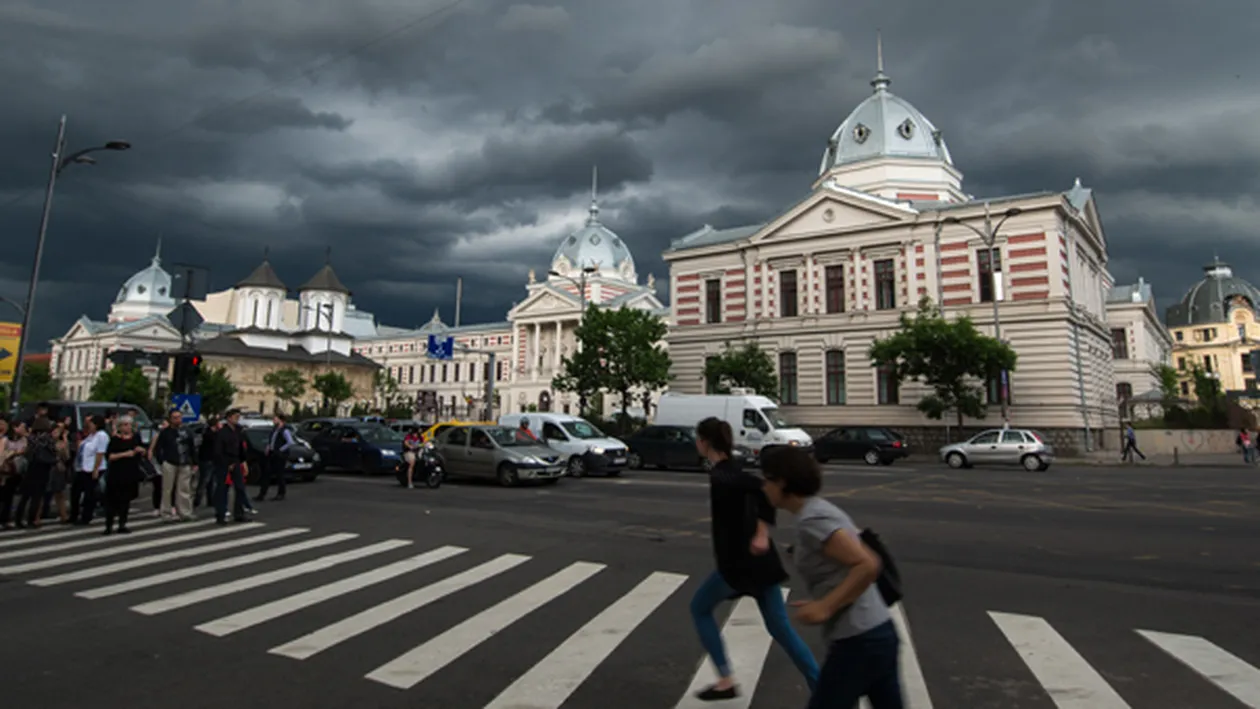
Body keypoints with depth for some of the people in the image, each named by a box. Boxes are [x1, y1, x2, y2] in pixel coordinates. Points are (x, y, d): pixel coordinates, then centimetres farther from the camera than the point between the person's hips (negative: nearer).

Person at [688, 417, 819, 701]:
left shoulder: (720, 476, -18)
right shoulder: (731, 470, 9)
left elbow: (762, 489, -29)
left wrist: (762, 534, -29)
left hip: (739, 561, -8)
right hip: (759, 560, 8)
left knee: (700, 609, 15)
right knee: (780, 628, 14)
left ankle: (726, 681, 17)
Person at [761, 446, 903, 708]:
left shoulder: (811, 520, -17)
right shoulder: (822, 509, 12)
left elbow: (868, 565, -24)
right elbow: (860, 560, 18)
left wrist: (826, 606, -21)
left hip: (858, 640, -9)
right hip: (878, 632, 9)